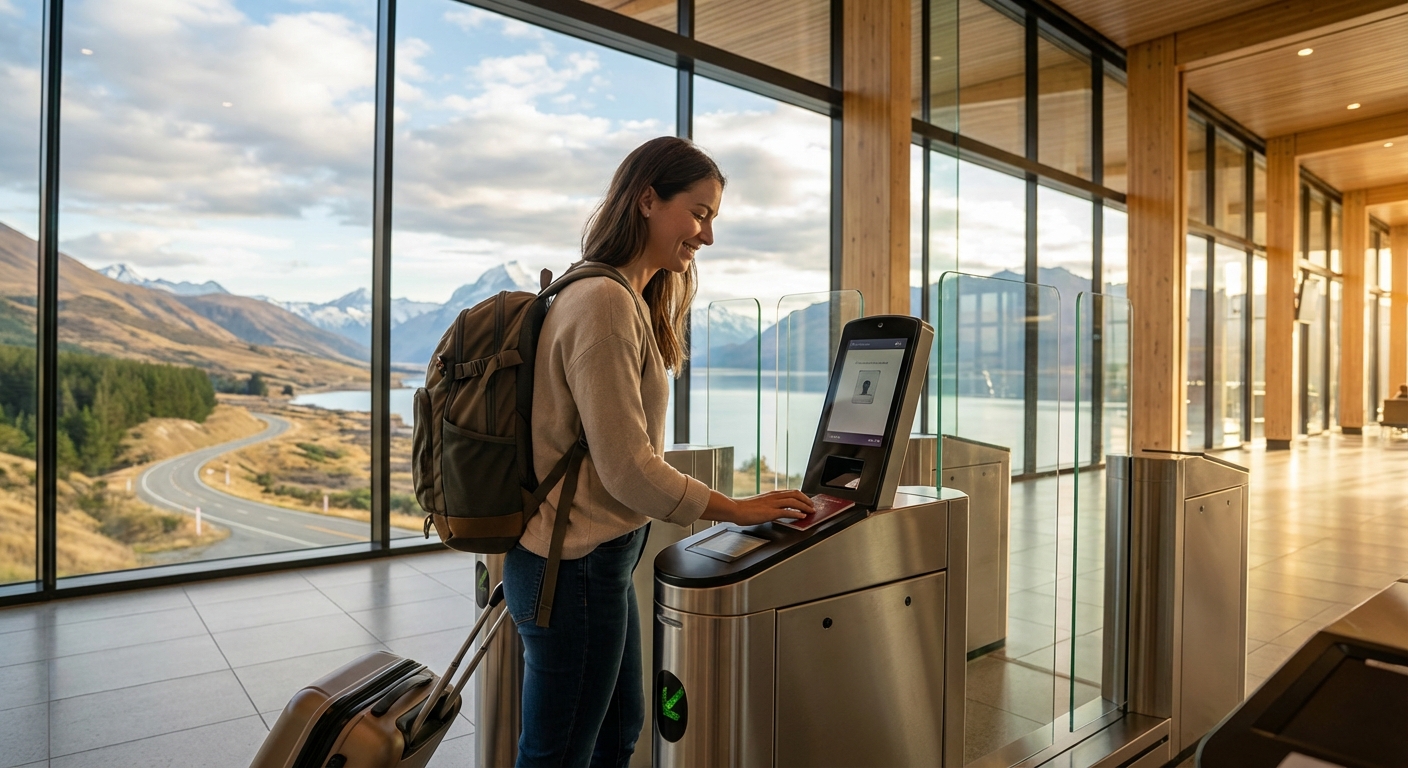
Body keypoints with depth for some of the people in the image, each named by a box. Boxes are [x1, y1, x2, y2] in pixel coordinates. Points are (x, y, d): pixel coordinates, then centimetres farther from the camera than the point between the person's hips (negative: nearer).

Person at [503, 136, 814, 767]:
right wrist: (737, 509, -11)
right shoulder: (604, 302, -20)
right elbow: (627, 468, -21)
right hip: (576, 566, -10)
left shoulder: (633, 300, 11)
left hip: (601, 558, 10)